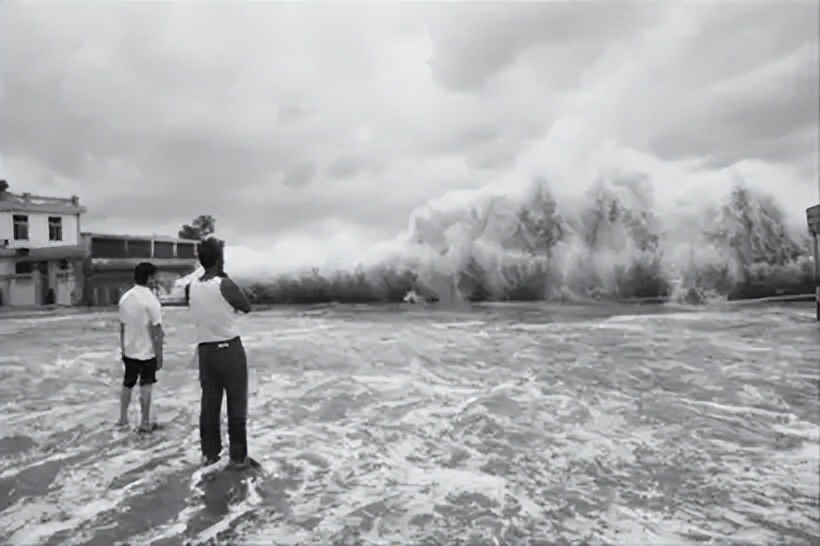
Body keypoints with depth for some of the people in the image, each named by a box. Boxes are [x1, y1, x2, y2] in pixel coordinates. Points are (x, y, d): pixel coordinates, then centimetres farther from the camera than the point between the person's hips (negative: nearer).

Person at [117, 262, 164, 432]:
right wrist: (160, 355, -10)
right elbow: (157, 331, -17)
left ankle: (123, 418, 30)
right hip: (147, 352, -5)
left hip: (129, 351, 5)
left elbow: (122, 327, 6)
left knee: (127, 384, 18)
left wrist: (123, 349, 16)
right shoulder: (151, 300, -18)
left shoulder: (125, 298, -1)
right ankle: (145, 422, 12)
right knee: (145, 387, 4)